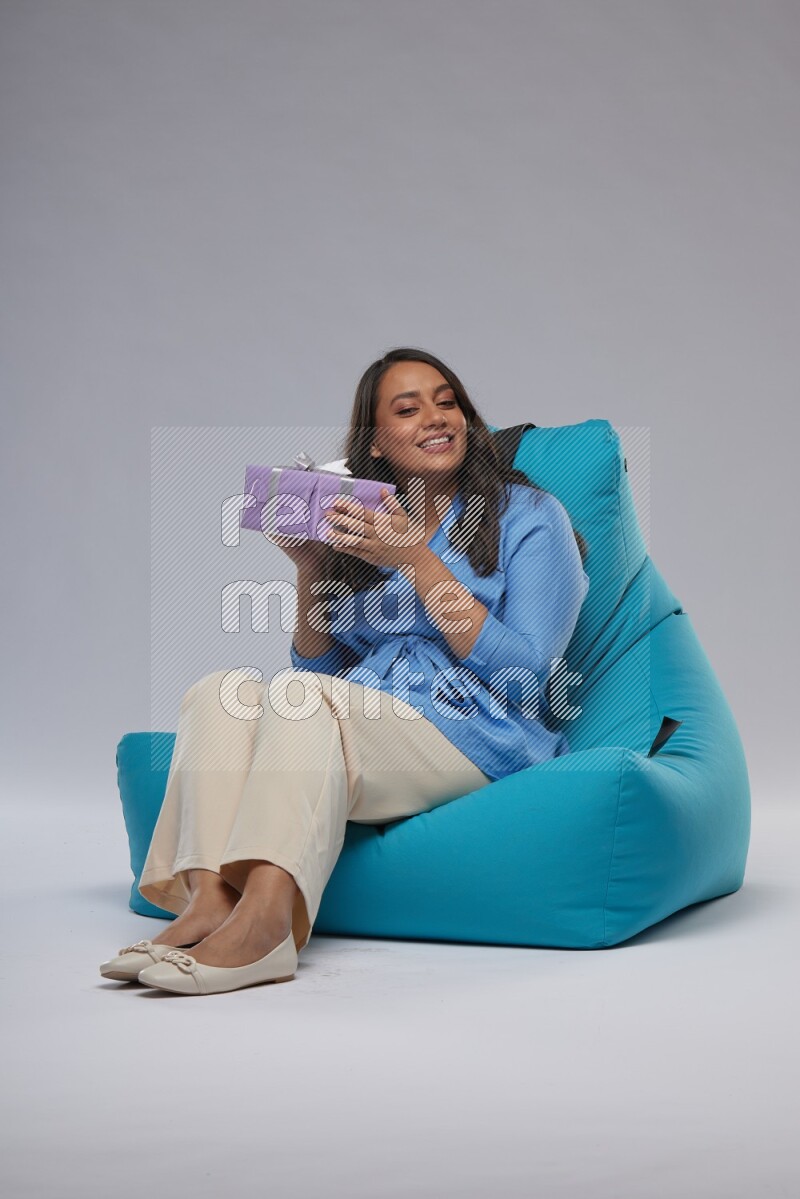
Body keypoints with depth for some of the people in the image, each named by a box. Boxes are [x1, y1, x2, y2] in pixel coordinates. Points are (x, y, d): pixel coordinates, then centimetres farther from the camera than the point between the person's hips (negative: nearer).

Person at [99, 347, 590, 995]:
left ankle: (263, 917, -46)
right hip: (359, 731, 5)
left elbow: (525, 674, -7)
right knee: (218, 691, -19)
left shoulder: (529, 514, 6)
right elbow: (320, 668, 19)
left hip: (477, 736, -5)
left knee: (301, 696, -30)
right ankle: (209, 899, -38)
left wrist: (417, 559, -10)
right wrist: (309, 571, 2)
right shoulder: (360, 527, 19)